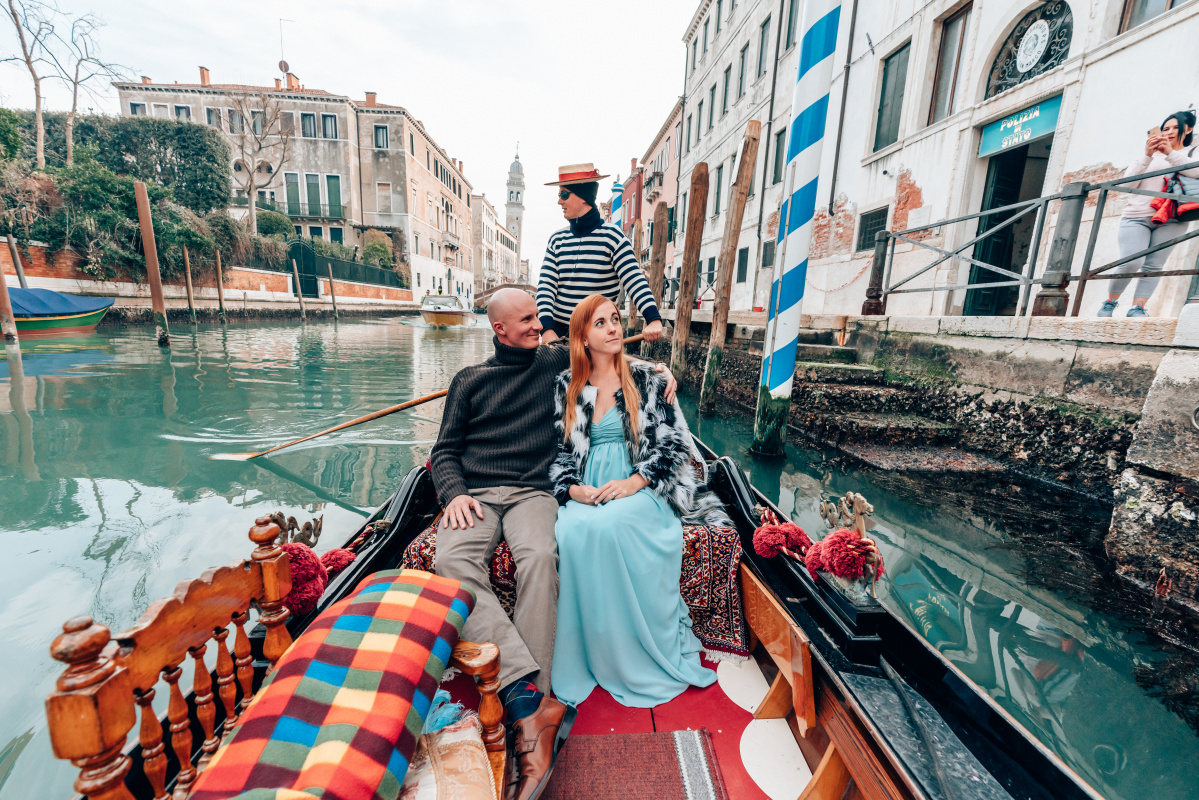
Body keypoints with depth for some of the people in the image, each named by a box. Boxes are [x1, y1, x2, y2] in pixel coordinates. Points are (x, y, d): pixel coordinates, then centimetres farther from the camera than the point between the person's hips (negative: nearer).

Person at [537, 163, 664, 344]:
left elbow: (635, 281, -14)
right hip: (558, 330, 4)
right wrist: (547, 328, -14)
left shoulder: (611, 236, -5)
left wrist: (654, 319, -29)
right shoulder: (557, 240, 8)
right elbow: (546, 284, 1)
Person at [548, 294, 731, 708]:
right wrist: (572, 489, -9)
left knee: (607, 525, -33)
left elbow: (674, 442, 0)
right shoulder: (565, 388, 10)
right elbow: (557, 451, 10)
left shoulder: (645, 380, 5)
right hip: (584, 494, 2)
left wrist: (633, 482, -13)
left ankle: (644, 655, -11)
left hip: (638, 489, -2)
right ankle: (581, 657, -10)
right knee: (571, 532, -31)